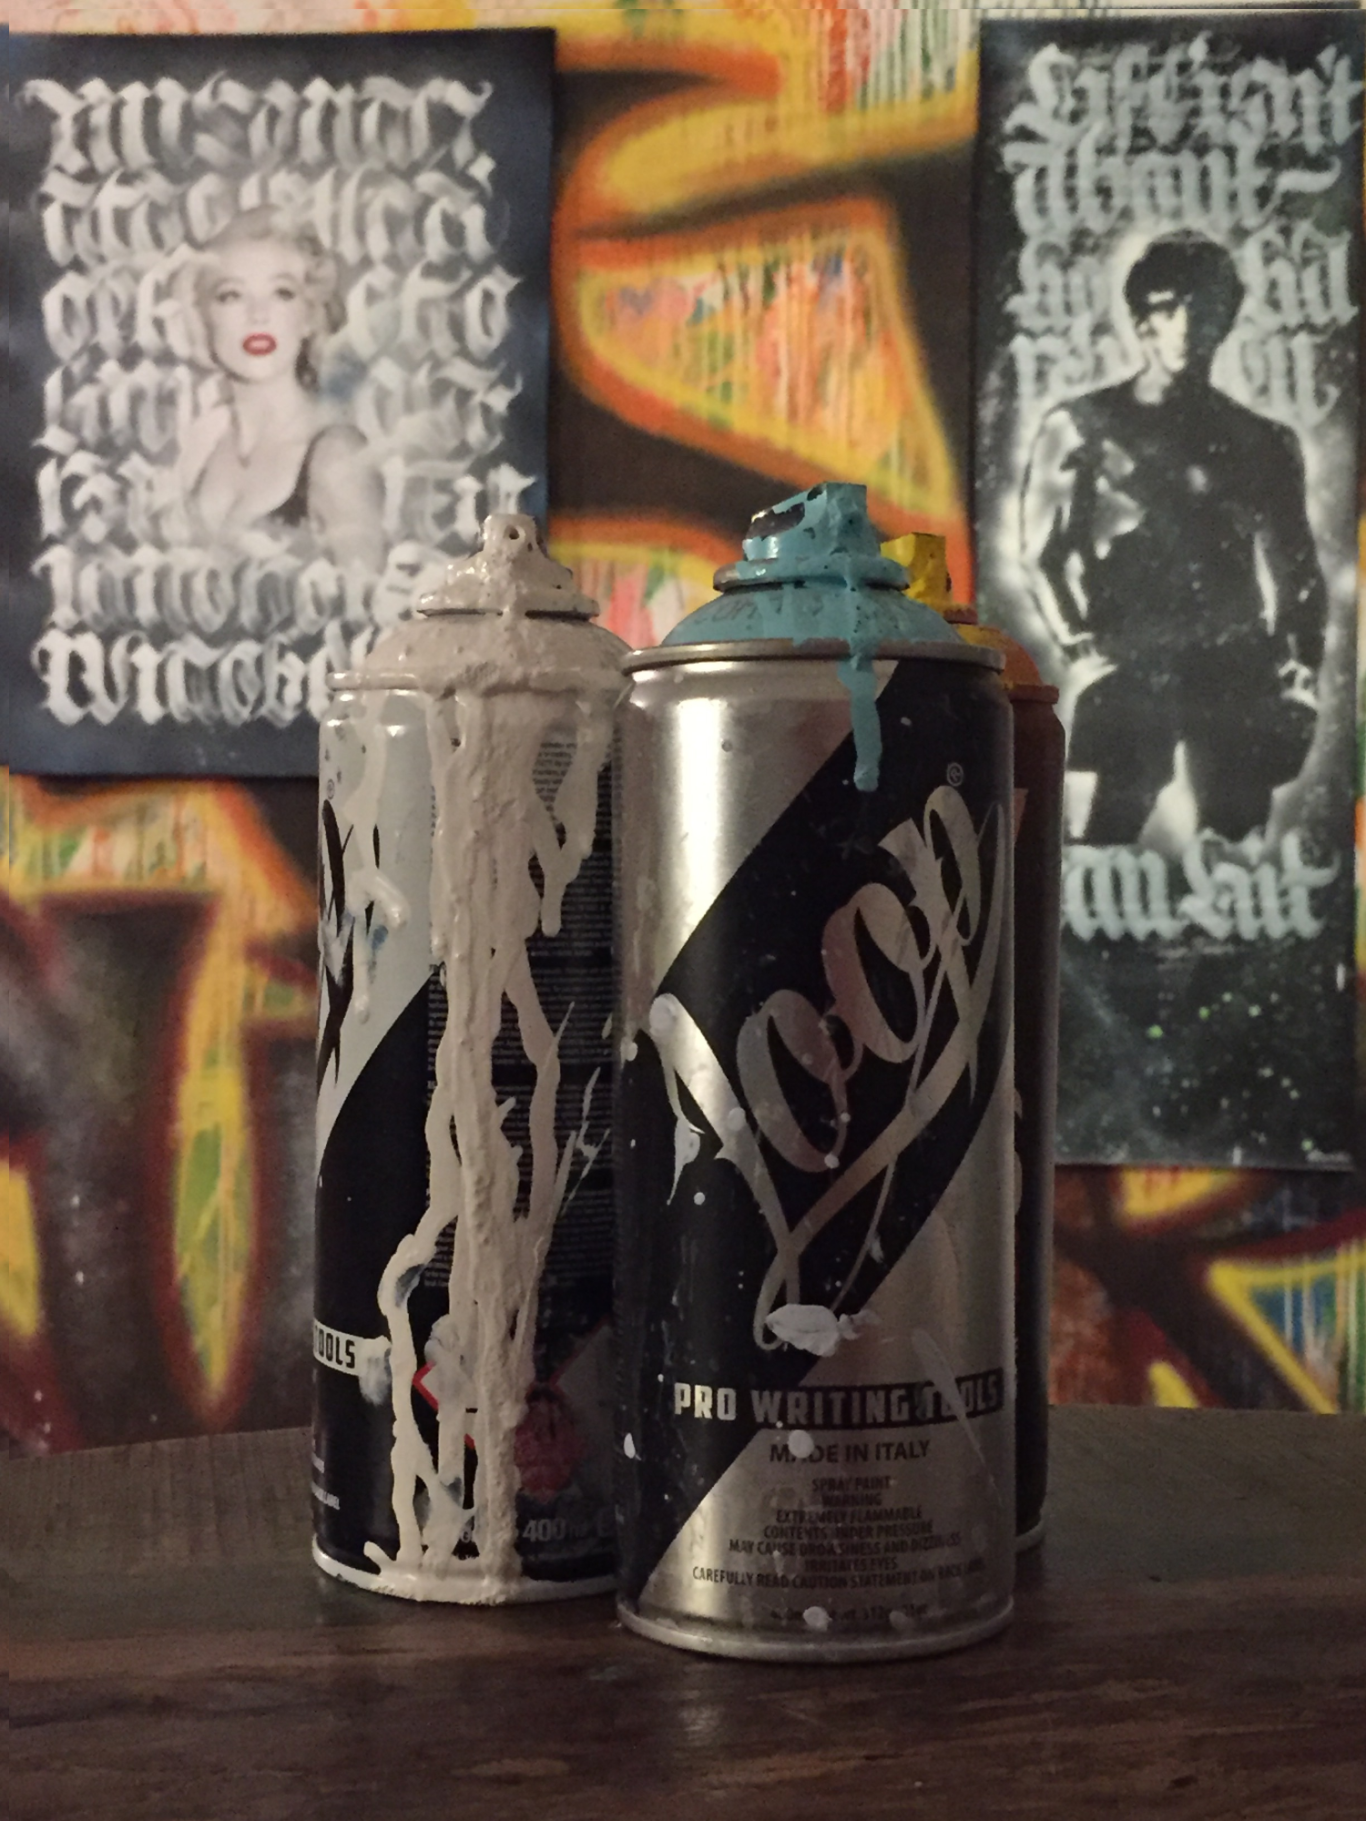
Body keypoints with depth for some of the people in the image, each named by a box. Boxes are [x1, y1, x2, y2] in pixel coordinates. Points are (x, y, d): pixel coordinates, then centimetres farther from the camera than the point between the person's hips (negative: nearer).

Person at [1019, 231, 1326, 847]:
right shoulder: (1083, 426, 7)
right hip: (1131, 667, -2)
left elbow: (1298, 567, 16)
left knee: (1237, 837, 0)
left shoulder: (1261, 441, 15)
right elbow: (1042, 554, 4)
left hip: (1238, 670, 3)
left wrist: (1301, 669, 4)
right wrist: (1081, 651, -6)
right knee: (1114, 831, -8)